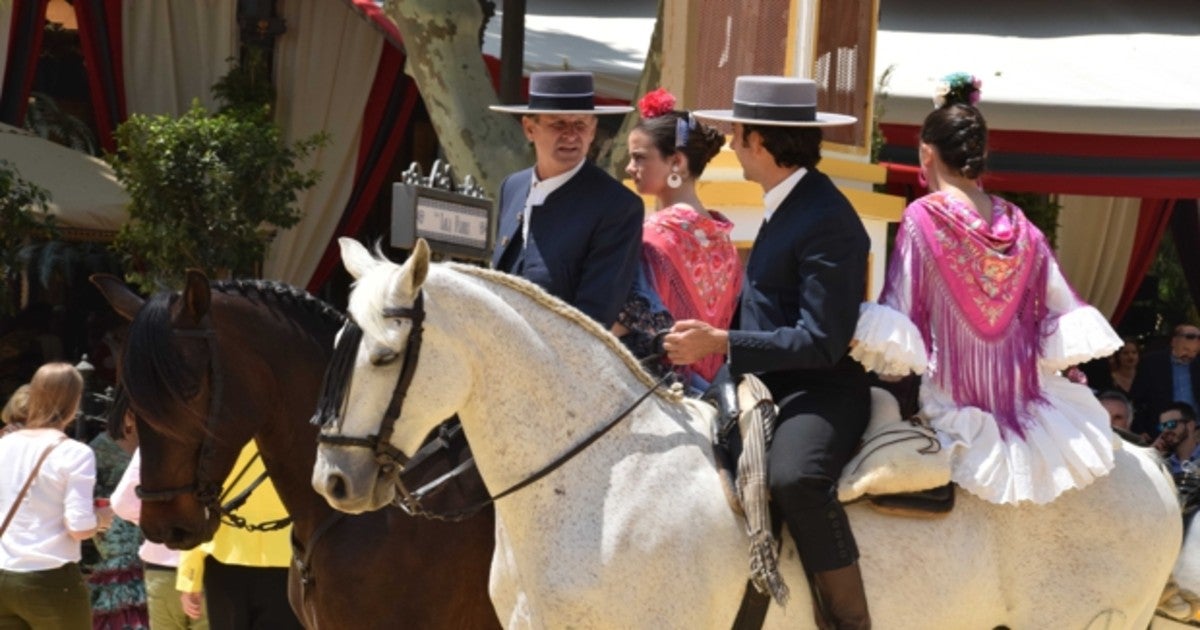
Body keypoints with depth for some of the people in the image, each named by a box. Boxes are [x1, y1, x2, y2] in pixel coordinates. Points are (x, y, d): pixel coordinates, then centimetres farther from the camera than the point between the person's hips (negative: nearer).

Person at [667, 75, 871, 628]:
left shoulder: (827, 221, -18)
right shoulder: (786, 208, 13)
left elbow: (820, 342, -22)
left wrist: (719, 344, -23)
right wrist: (705, 337, 12)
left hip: (819, 391, -11)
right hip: (766, 387, 11)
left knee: (793, 477, -38)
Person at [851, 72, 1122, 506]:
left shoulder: (923, 218, -8)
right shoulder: (1018, 225, 5)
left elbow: (899, 312, -10)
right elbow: (1061, 308, 11)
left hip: (951, 401, -5)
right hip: (1020, 399, 5)